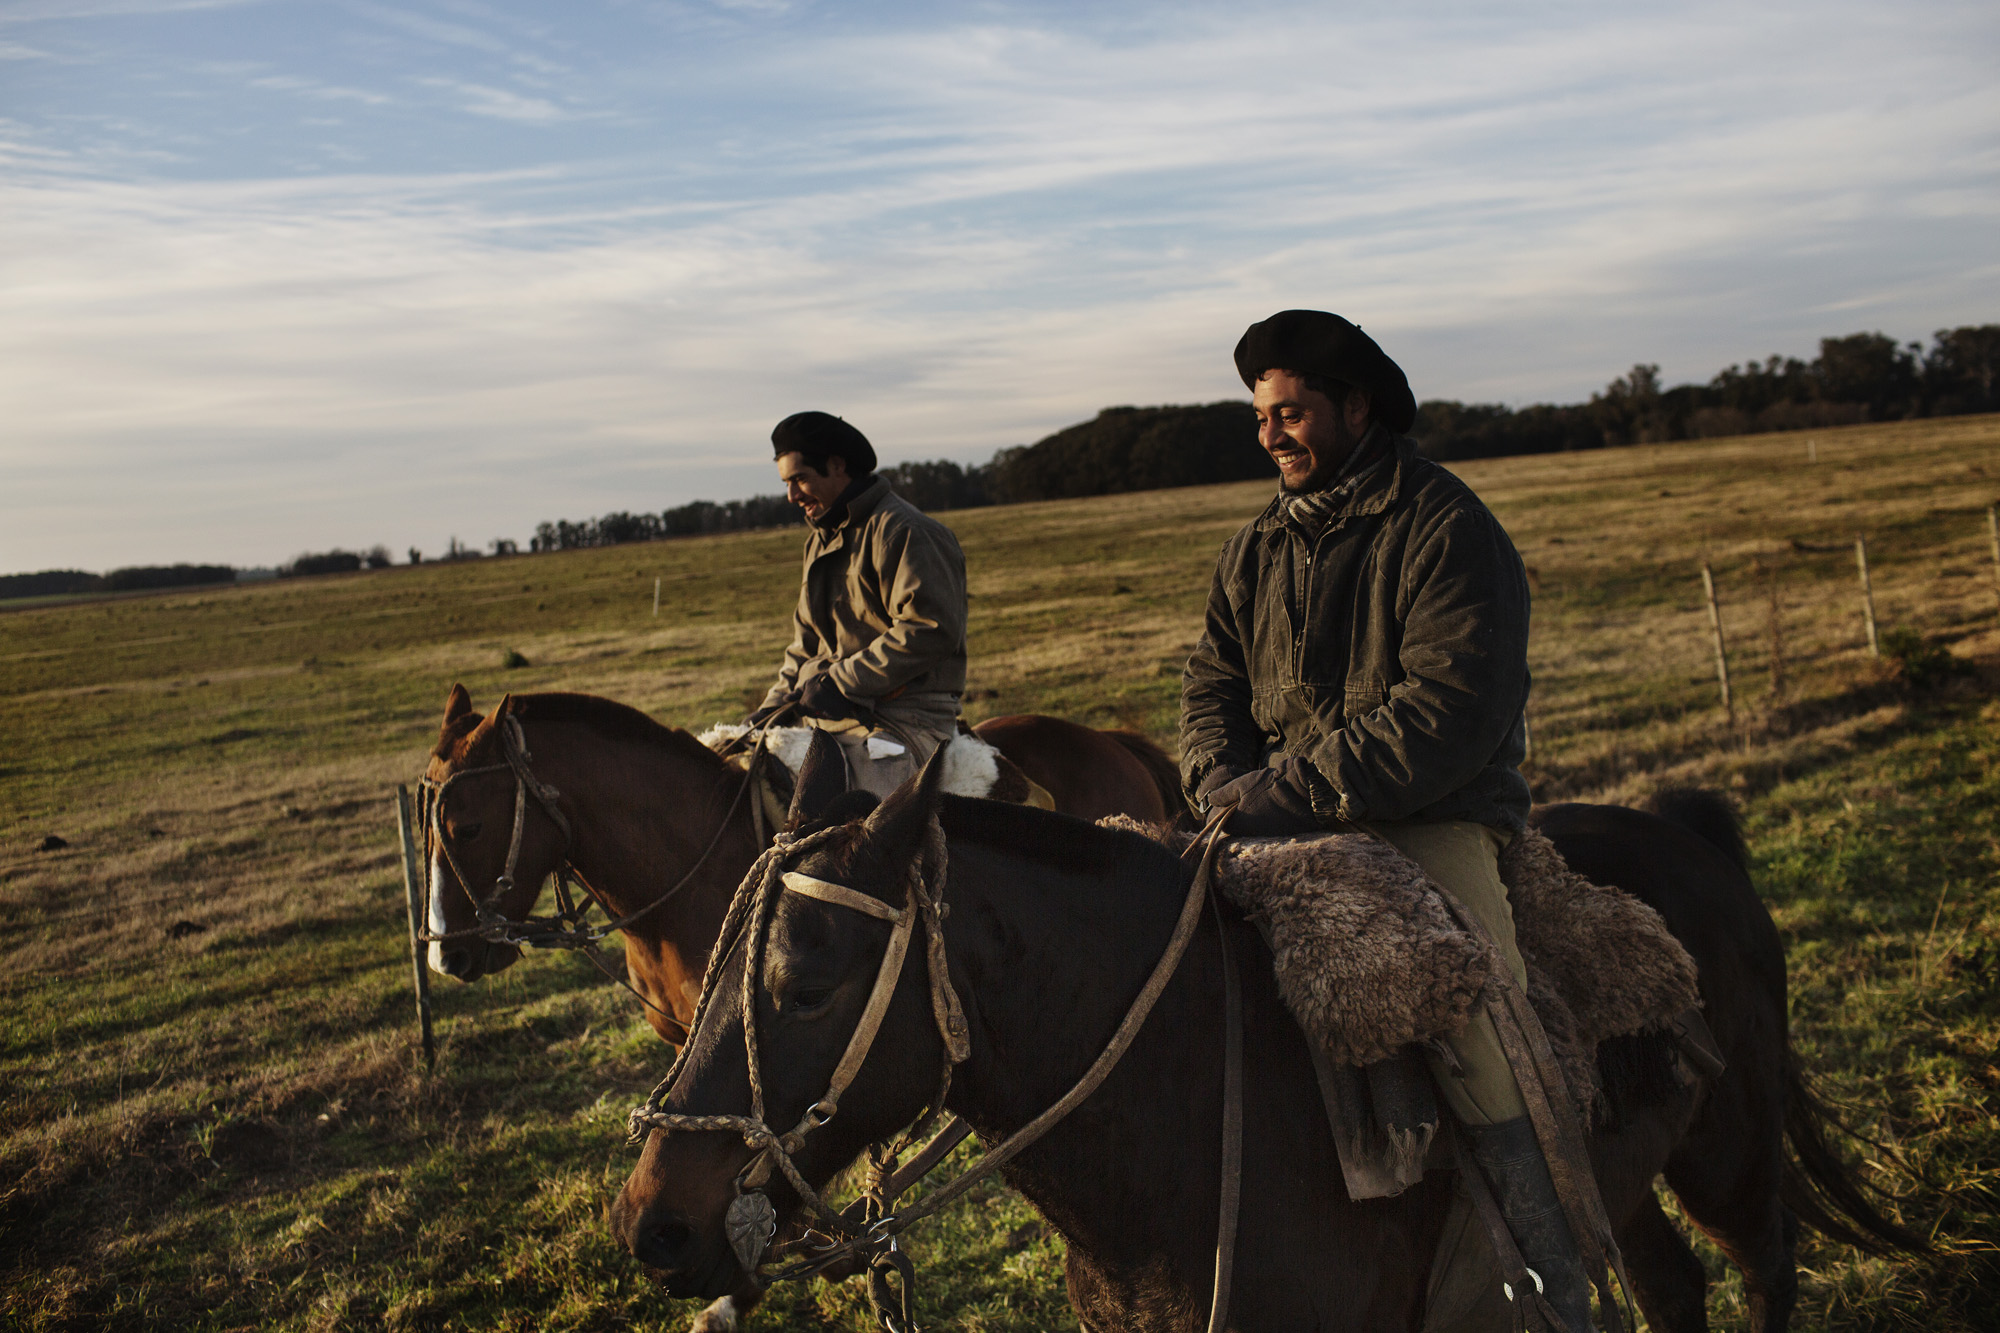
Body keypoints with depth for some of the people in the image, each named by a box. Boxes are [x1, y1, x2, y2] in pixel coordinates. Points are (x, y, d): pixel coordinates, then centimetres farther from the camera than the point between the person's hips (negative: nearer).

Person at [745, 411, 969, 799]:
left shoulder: (902, 531, -9)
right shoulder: (821, 537, 22)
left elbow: (931, 629, -20)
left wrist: (841, 681, -19)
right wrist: (781, 698, 9)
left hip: (901, 722, -9)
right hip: (826, 716, 9)